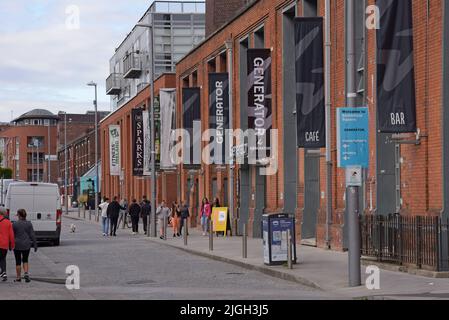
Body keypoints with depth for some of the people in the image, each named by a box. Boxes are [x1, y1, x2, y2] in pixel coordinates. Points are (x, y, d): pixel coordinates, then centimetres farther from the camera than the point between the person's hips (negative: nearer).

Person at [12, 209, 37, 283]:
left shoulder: (15, 224, -8)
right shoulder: (29, 223, -3)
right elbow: (32, 235, -3)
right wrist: (35, 244, 2)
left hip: (17, 245, -2)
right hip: (26, 245, 2)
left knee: (18, 261, 8)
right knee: (25, 260, 16)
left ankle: (18, 277, 12)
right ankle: (26, 273, -4)